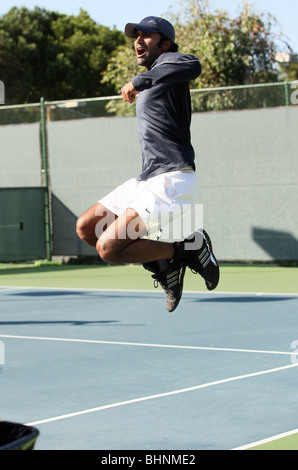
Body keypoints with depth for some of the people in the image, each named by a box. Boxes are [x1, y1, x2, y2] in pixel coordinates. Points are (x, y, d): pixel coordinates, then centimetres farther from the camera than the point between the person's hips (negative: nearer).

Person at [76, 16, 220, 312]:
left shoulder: (168, 61, -7)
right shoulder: (150, 81, 22)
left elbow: (193, 66, -33)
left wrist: (140, 80, -27)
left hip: (172, 182, -10)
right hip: (147, 180, 10)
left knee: (108, 248, -18)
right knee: (86, 228, 10)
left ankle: (187, 248, -5)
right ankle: (163, 265, 11)